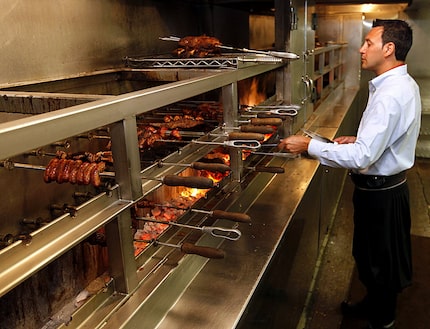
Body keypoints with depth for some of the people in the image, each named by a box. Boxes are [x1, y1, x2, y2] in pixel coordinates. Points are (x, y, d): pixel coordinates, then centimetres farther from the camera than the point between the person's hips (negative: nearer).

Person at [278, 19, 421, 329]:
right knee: (372, 256, 26)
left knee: (380, 262, 11)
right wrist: (360, 139, 7)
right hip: (387, 186, 10)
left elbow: (362, 157, -32)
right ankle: (375, 304, 47)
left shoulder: (390, 95, -27)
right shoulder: (404, 84, 6)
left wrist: (309, 145, -25)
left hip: (380, 192, -10)